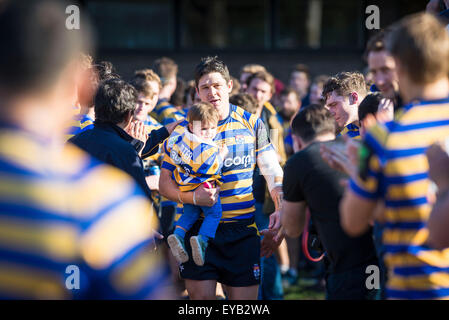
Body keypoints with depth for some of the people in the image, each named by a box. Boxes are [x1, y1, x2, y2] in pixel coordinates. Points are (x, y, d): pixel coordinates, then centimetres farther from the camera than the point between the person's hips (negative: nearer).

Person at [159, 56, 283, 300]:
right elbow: (165, 183, 0)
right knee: (202, 295, -6)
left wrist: (279, 192, -10)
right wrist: (192, 196, -19)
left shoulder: (251, 124, 5)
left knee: (245, 297, 2)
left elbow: (271, 170, 10)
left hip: (243, 228, 2)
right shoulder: (183, 131, 0)